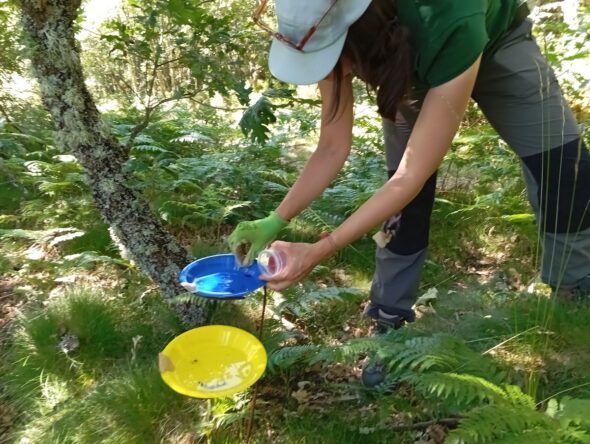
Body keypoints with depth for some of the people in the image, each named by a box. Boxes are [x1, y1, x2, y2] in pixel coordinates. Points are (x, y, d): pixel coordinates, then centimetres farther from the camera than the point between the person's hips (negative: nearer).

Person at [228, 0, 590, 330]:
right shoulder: (335, 34, -32)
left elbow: (411, 177, -45)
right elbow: (333, 149, -23)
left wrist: (318, 252, -47)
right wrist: (275, 222, -30)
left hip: (498, 44, -2)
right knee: (405, 202, -9)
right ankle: (389, 317, 7)